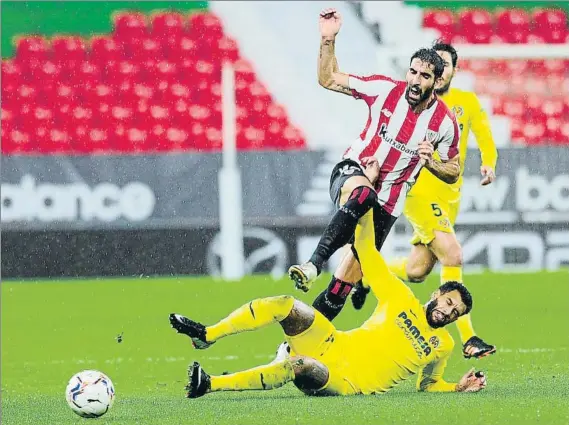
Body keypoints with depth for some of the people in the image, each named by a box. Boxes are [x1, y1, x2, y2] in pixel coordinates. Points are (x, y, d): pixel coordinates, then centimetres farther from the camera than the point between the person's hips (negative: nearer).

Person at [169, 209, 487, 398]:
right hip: (335, 346, 4)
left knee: (302, 367, -37)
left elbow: (427, 384, 20)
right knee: (285, 305, -20)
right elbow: (366, 252, 10)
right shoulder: (401, 297, 8)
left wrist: (460, 388, 0)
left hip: (349, 384, -4)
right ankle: (207, 335, -13)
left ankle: (209, 385, -36)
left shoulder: (443, 346, 7)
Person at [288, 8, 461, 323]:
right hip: (352, 172, -2)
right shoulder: (384, 90, -9)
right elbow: (328, 80, -2)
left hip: (388, 202, 2)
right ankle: (313, 265, -49)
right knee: (362, 194, -42)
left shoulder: (444, 123, -7)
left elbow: (453, 173, 6)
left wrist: (429, 162, -15)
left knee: (350, 273, 3)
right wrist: (328, 40, -15)